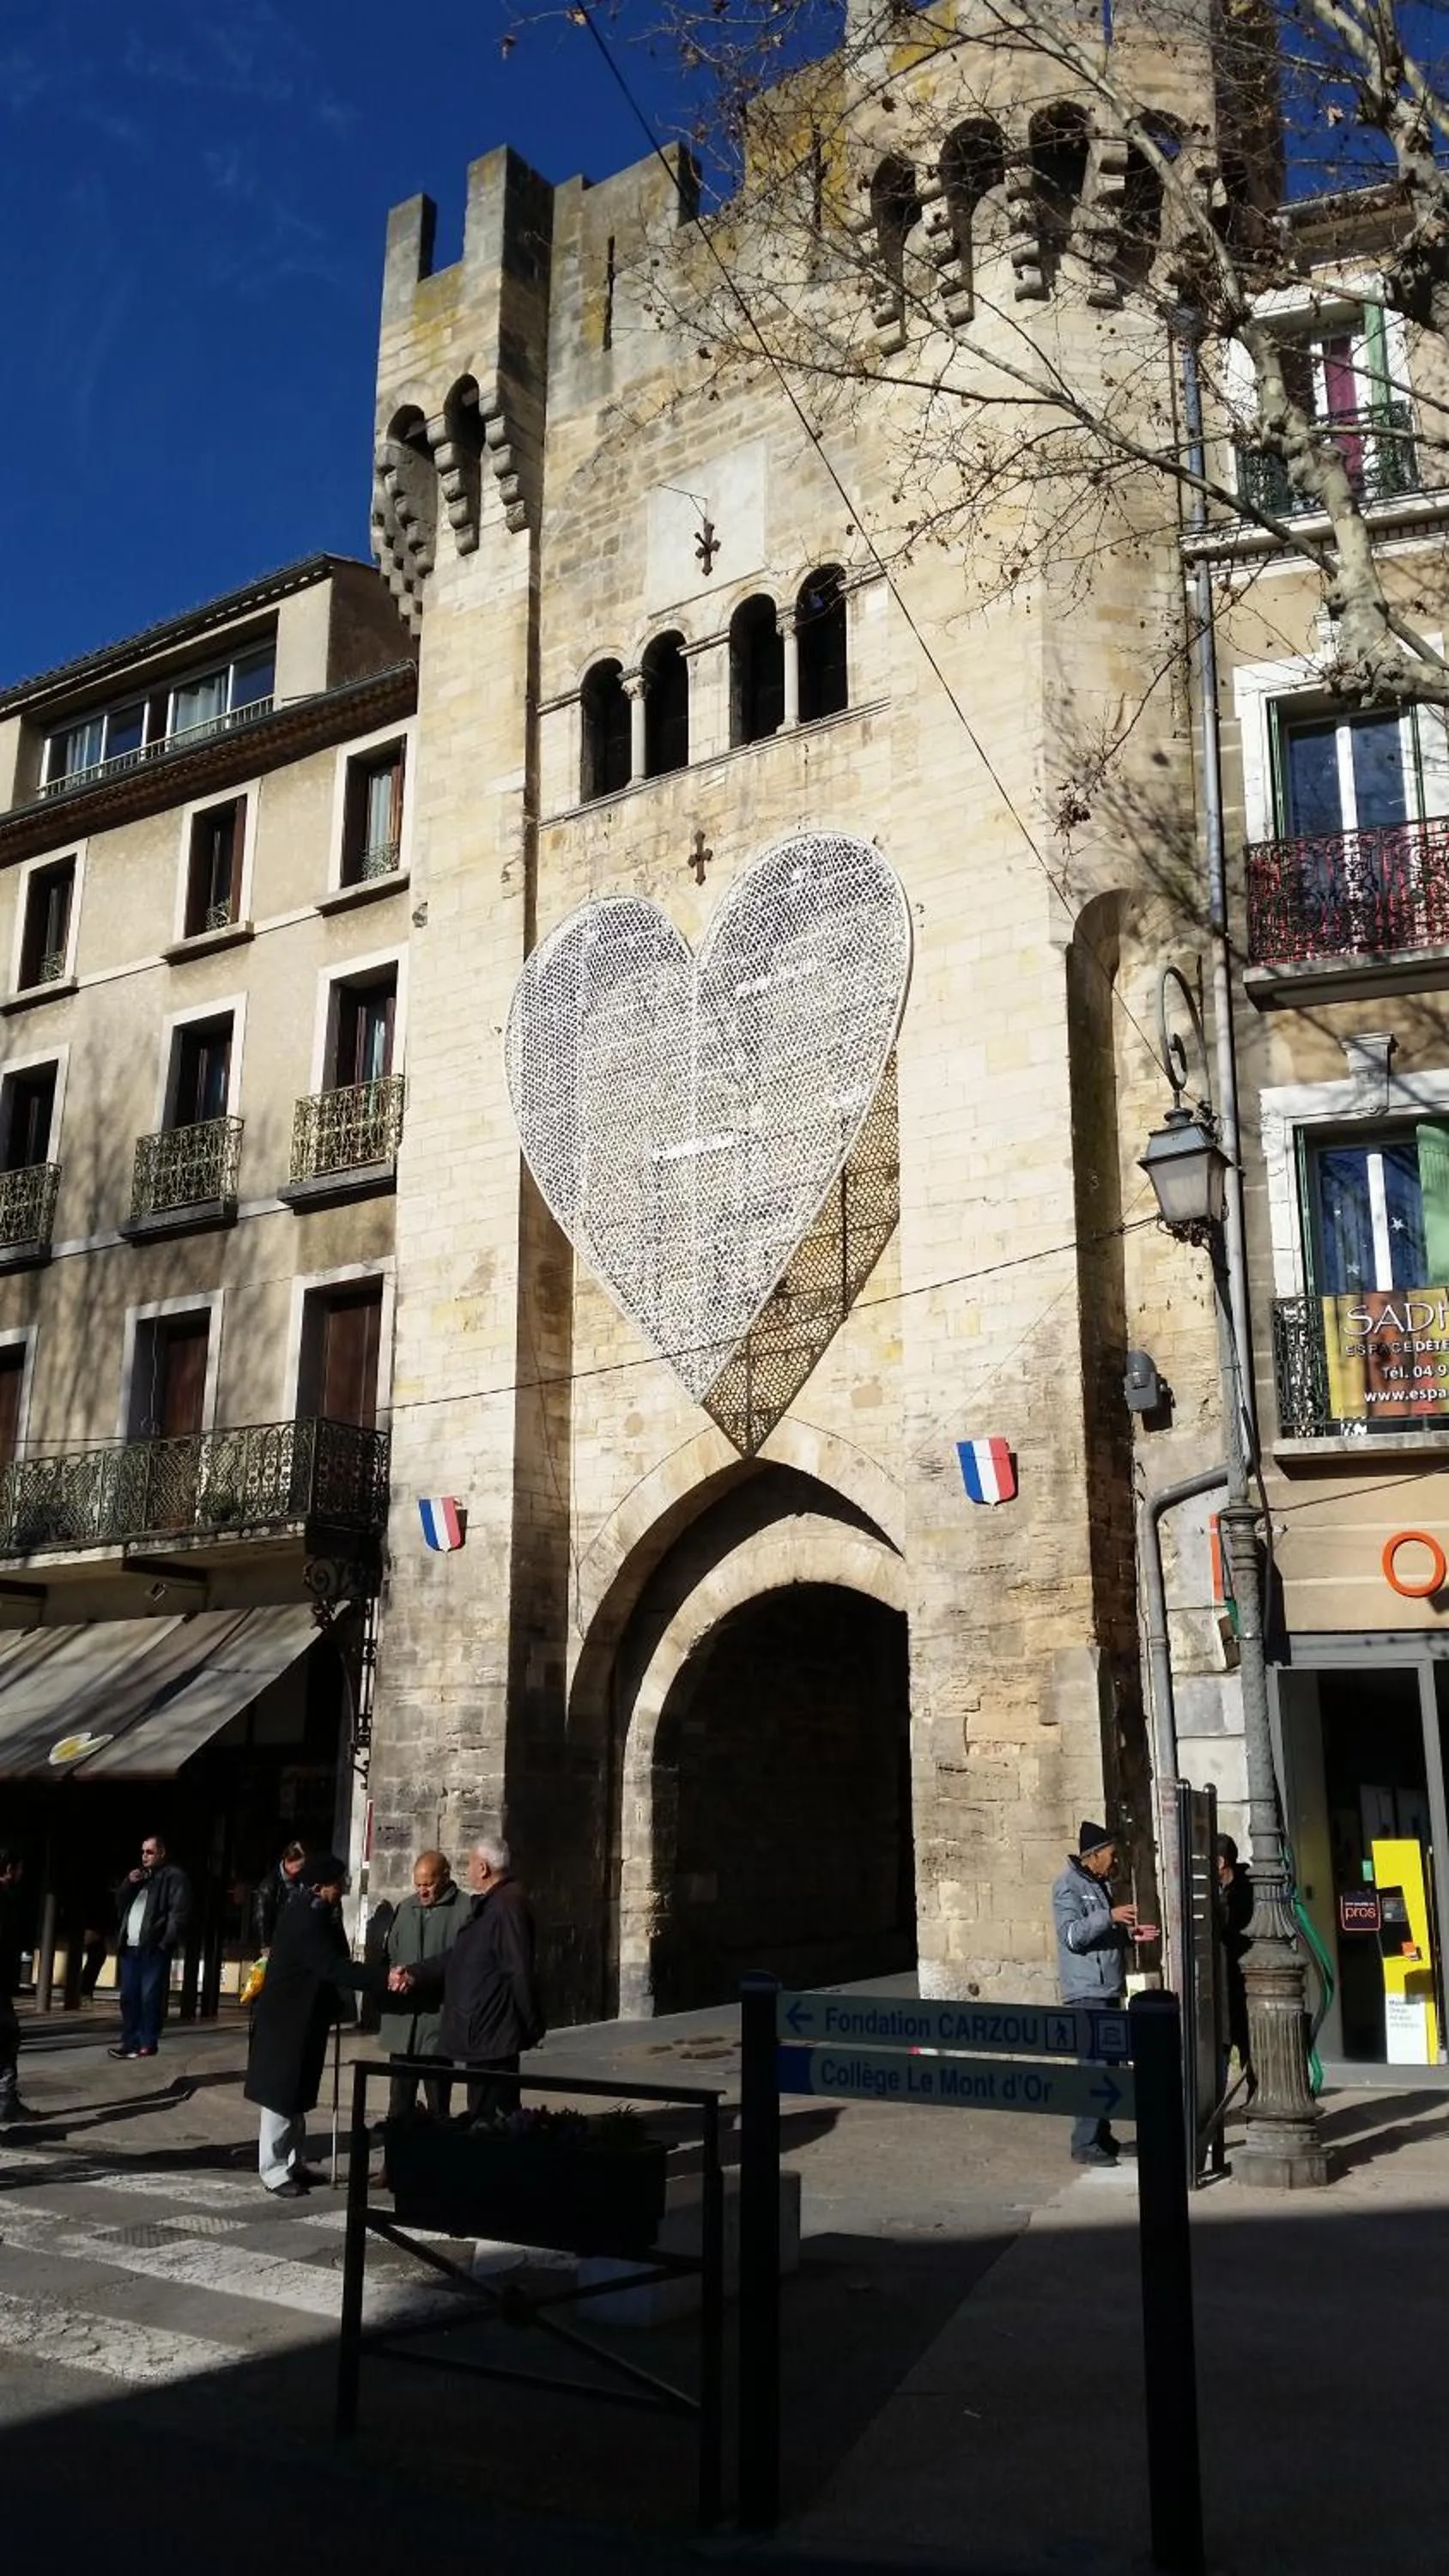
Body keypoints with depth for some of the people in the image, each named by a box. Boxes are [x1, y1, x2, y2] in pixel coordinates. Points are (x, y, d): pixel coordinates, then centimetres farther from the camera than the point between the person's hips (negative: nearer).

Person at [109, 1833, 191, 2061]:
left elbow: (179, 1912, -10)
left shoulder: (174, 1876, -2)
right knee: (129, 1997, 7)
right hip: (130, 1947, 8)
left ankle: (148, 2044, -4)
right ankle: (130, 2043, 12)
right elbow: (120, 1904, 22)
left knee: (150, 1997, -7)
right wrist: (128, 1884, 4)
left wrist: (166, 1942, -17)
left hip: (154, 1948, -8)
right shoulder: (138, 1876, 23)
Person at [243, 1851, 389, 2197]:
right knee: (281, 2097, 0)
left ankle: (294, 2164, 25)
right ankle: (275, 2173, 8)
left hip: (301, 2020, 10)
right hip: (287, 2021, -10)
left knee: (296, 2096, 17)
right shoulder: (304, 1921, -25)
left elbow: (331, 1963, 12)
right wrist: (383, 1979, -38)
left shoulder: (310, 1914, 8)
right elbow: (334, 1968, -34)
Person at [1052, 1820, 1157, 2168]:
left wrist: (1129, 1933, 11)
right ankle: (1084, 2145, -8)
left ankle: (1101, 2136, 20)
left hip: (1108, 1989, 9)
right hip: (1087, 1990, -9)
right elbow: (1072, 1934, -20)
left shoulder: (1099, 1885, 18)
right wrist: (1110, 1916, -25)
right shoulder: (1069, 1886, -10)